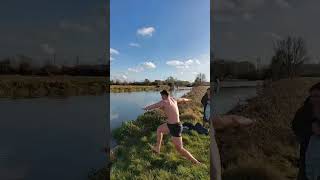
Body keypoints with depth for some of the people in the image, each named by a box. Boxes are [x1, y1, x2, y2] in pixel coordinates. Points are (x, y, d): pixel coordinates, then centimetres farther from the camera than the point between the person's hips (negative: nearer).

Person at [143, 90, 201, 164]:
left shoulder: (164, 102, -16)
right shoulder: (173, 100, 5)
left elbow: (153, 106, -2)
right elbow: (182, 99, 24)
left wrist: (146, 108, 18)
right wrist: (187, 100, 47)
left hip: (175, 127, -9)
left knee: (179, 149, 1)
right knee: (159, 129, 26)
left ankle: (195, 162, 14)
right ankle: (157, 148, 37)